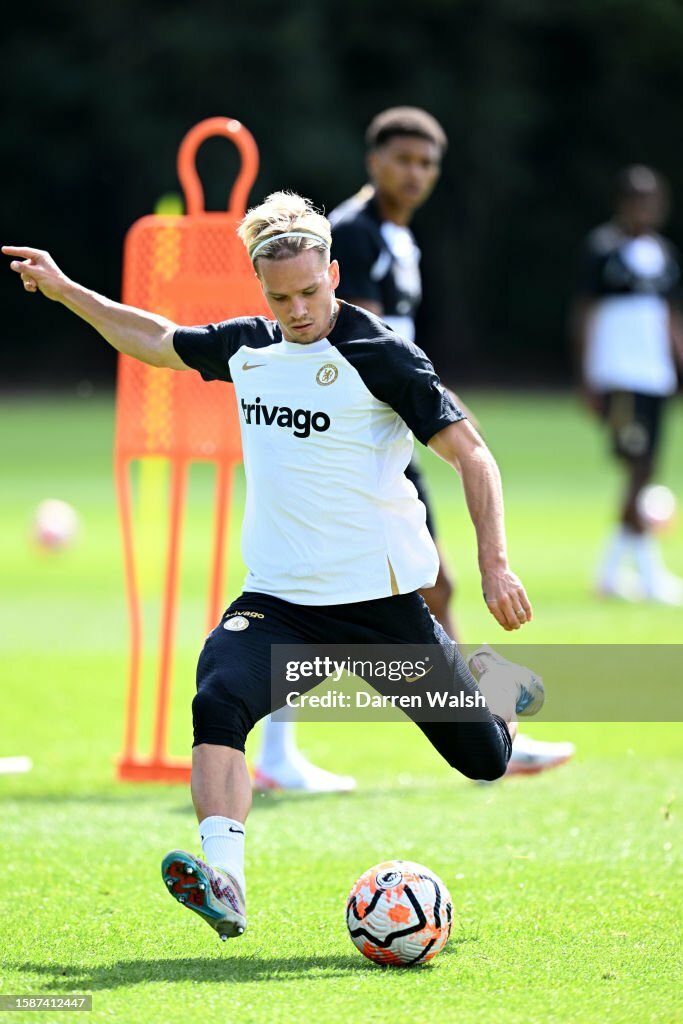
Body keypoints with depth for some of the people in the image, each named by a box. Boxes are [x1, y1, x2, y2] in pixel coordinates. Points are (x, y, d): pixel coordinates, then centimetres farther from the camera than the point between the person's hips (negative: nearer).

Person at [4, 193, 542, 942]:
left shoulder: (379, 355, -11)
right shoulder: (246, 347, 6)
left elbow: (470, 454, -11)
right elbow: (158, 341, 25)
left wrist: (495, 565, -20)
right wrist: (64, 291, 21)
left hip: (380, 599, -4)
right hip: (277, 598, 4)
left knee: (484, 761, 10)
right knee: (218, 703, -28)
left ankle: (495, 684, 45)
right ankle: (222, 877, -38)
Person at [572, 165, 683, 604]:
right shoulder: (602, 248, -5)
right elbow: (583, 315, -5)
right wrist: (588, 382, -9)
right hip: (617, 377, -7)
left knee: (644, 474, 7)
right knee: (638, 470, -13)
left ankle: (612, 569, 17)